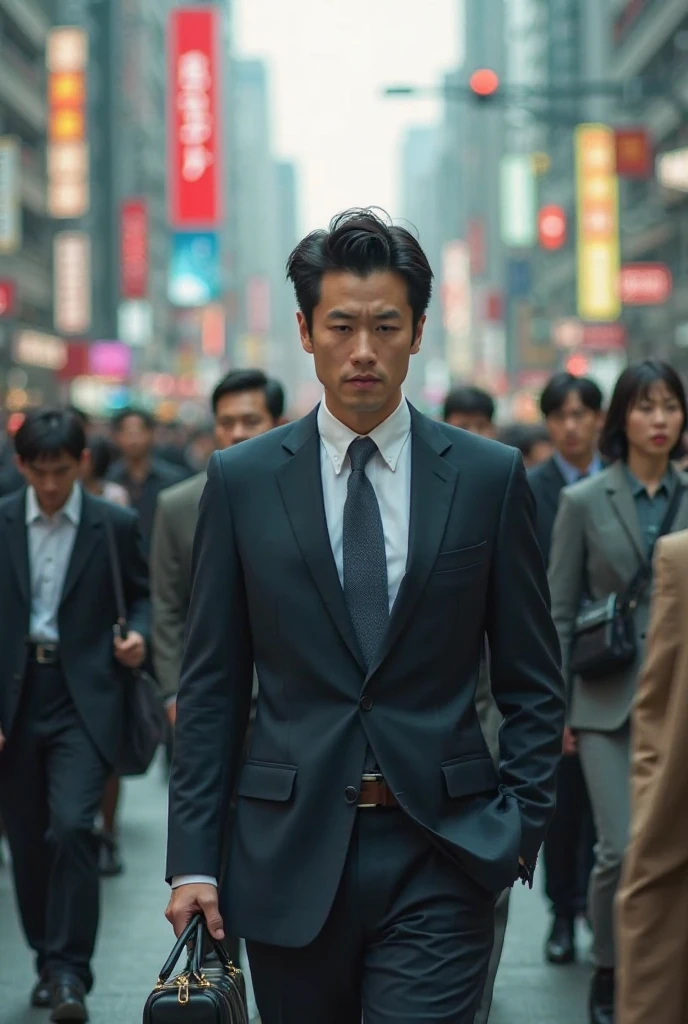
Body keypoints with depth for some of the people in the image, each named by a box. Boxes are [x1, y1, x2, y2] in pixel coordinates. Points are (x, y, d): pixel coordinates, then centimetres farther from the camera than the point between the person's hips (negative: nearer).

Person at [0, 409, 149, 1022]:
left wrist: (139, 634, -10)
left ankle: (70, 972, -10)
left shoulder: (116, 526, 0)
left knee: (72, 828, -17)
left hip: (83, 700, -2)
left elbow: (142, 595, 13)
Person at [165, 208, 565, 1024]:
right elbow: (211, 687, 5)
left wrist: (517, 831, -3)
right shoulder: (241, 480, 4)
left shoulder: (490, 476, 3)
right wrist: (192, 859, -1)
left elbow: (532, 683, 6)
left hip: (439, 860, -1)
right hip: (290, 853, 1)